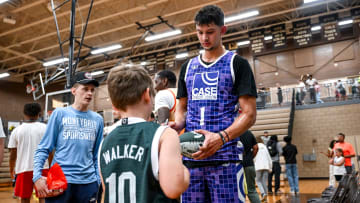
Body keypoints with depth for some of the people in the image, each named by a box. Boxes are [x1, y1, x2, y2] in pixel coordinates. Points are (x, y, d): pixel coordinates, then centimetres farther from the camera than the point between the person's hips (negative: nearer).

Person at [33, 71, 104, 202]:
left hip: (88, 182, 3)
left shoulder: (98, 119, 7)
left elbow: (97, 155, 11)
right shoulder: (59, 113, 0)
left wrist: (100, 182, 6)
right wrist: (37, 176, -11)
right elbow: (43, 149, -1)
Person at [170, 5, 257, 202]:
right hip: (191, 157, 4)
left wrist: (221, 137, -21)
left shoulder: (237, 63, 2)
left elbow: (249, 114, -4)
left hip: (225, 157, -4)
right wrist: (177, 125, -3)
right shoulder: (188, 67, 16)